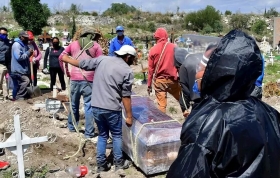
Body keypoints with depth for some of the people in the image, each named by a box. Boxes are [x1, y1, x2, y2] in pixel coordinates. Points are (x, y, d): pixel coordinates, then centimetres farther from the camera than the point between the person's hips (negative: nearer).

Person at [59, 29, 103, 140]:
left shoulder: (74, 44, 14)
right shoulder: (96, 46, 5)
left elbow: (61, 57, 15)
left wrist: (66, 72, 21)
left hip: (74, 78, 4)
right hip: (89, 80, -3)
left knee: (74, 104, 19)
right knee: (89, 106, 0)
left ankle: (72, 127, 34)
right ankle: (89, 134, 3)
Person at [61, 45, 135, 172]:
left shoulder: (102, 59, 4)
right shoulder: (127, 71, -7)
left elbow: (83, 64, 12)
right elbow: (126, 96, -8)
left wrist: (66, 59, 29)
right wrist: (129, 116, -1)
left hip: (96, 106, 4)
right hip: (112, 108, -4)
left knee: (102, 135, 20)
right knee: (116, 135, 16)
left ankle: (101, 164, 23)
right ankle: (119, 163, 25)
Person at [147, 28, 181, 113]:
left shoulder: (153, 49, -4)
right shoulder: (174, 47, -3)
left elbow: (151, 69, -2)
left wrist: (149, 85, 5)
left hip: (159, 80, -1)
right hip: (173, 79, 1)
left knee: (161, 104, 5)